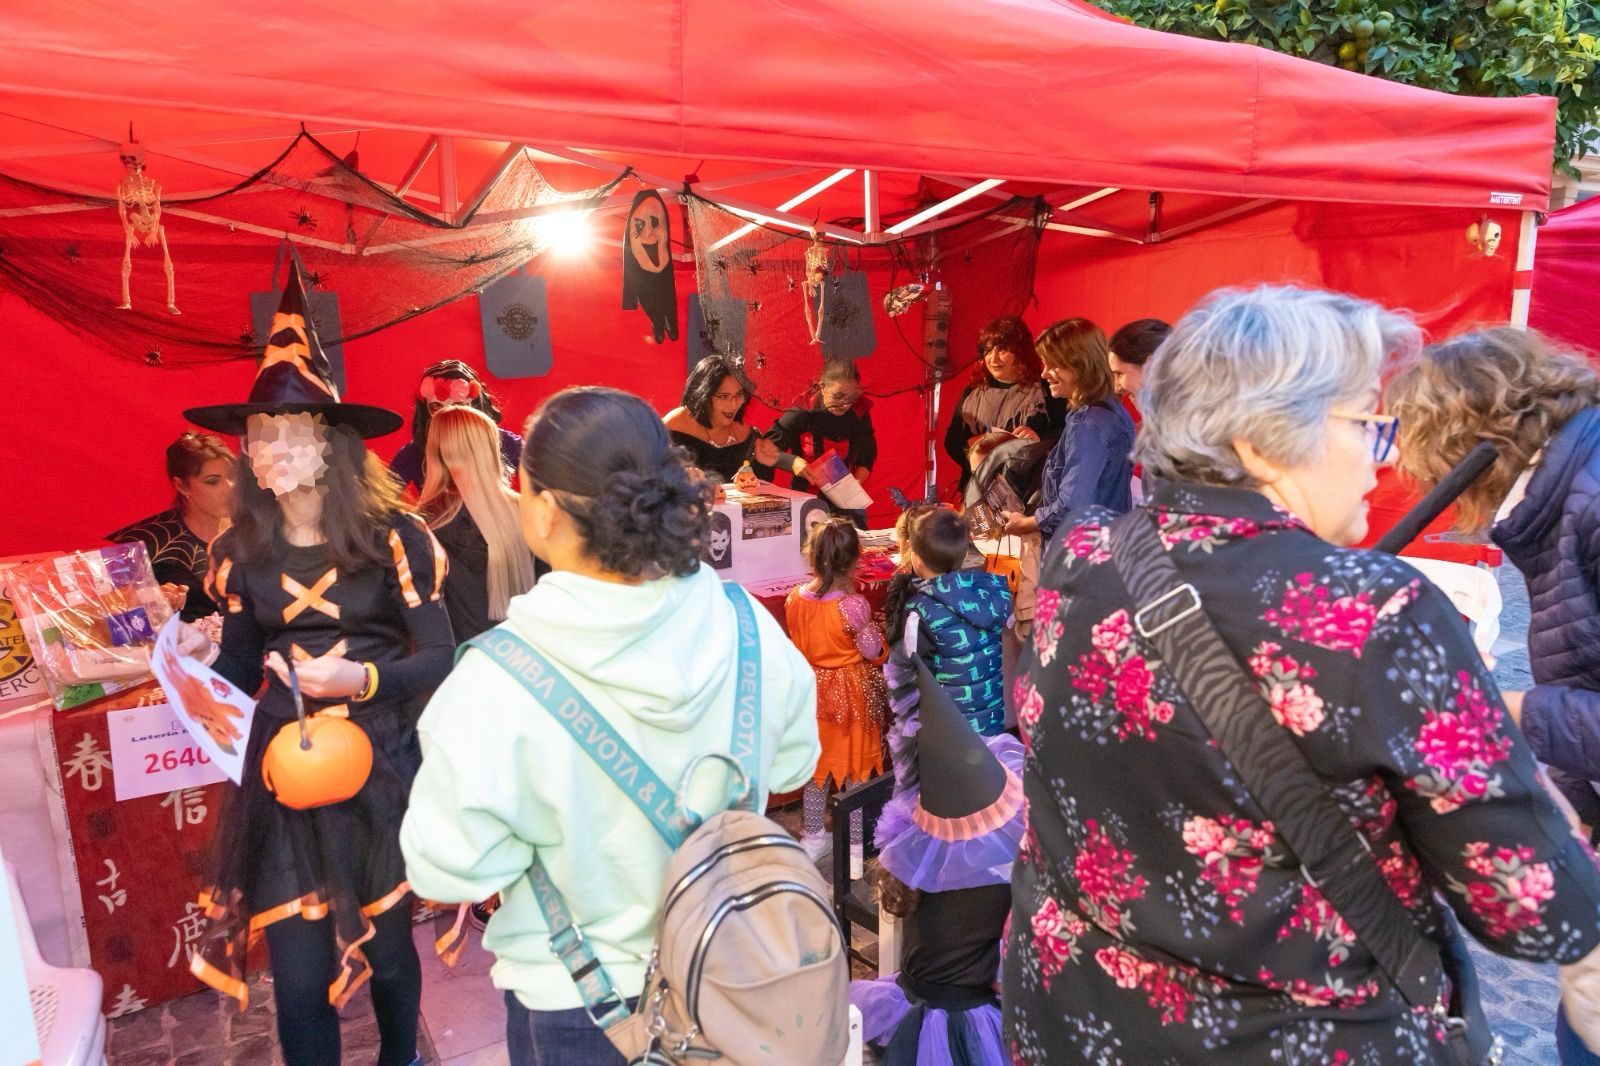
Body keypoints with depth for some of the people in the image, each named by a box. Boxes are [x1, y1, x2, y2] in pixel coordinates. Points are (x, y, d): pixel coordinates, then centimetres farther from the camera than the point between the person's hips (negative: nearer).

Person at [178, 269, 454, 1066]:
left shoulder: (393, 536, -11)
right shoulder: (240, 549, 1)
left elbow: (440, 658, -10)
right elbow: (246, 668, 11)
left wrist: (364, 679, -24)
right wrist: (202, 659, -5)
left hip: (381, 763, -2)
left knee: (386, 946, 15)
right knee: (298, 975, 4)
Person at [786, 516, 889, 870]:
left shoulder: (795, 599, -12)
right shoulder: (853, 605, -25)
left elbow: (798, 644, 2)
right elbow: (874, 652, -14)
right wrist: (883, 649, 6)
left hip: (814, 692, 4)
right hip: (852, 695, -4)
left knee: (817, 766, 21)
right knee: (856, 770, 13)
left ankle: (813, 837, 36)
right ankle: (855, 848, 26)